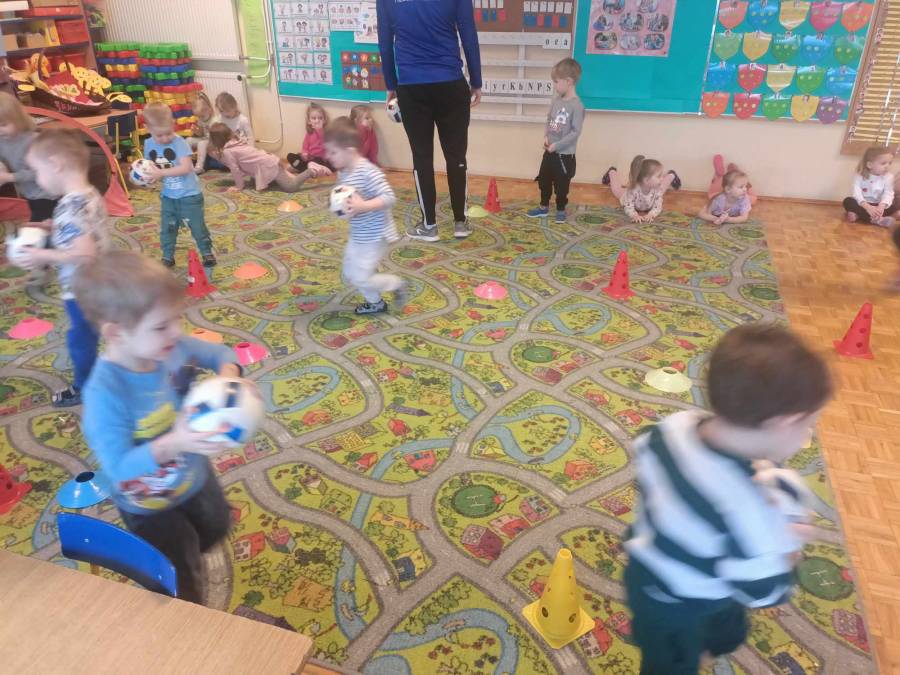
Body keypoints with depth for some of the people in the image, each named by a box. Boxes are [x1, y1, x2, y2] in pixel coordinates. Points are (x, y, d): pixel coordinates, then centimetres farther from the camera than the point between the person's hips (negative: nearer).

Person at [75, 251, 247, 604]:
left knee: (216, 529, 34)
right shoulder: (105, 392, -38)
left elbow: (220, 353, -4)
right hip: (149, 506, -5)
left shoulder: (171, 347, -22)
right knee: (183, 585, 18)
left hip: (195, 477, 6)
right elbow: (118, 467, -37)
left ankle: (185, 560, 65)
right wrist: (173, 444, -51)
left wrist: (228, 375, -26)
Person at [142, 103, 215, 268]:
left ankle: (207, 252, 23)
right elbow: (149, 165, 12)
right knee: (167, 227, 11)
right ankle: (167, 257, 25)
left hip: (189, 195, -5)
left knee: (197, 226, 5)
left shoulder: (180, 143, -19)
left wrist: (161, 172, -32)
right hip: (167, 196, 5)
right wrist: (144, 173, -12)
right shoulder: (148, 144, -1)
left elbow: (186, 168, -29)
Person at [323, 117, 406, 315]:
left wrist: (363, 206, -37)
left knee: (361, 279, -7)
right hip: (357, 235, 9)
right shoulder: (343, 173, 2)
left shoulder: (369, 172, -25)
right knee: (349, 274, 16)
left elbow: (389, 198, -28)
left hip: (374, 235, -9)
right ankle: (375, 302, 34)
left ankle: (397, 284, 16)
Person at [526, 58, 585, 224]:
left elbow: (575, 132, -19)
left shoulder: (577, 106, -17)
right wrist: (546, 136, -5)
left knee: (561, 185, 6)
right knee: (543, 180, 17)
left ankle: (561, 210, 24)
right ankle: (543, 207, 32)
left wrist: (556, 145, -20)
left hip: (565, 155, -7)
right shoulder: (555, 100, 4)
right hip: (549, 152, 7)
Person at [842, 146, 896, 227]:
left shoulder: (888, 177, -5)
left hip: (878, 205, 2)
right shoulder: (860, 176, -11)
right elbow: (857, 193, -22)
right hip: (863, 204, -2)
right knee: (848, 201, -28)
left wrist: (881, 207, -39)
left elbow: (888, 194, -16)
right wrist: (867, 207, -39)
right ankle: (876, 219, -40)